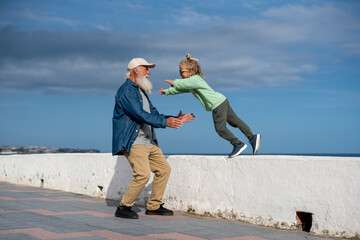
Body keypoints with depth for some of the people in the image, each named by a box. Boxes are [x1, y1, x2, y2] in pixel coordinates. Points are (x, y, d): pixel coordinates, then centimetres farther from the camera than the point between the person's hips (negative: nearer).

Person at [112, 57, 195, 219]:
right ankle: (123, 208, -5)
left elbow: (154, 114, 25)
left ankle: (154, 206, 19)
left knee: (164, 169, 10)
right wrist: (165, 122, -26)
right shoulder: (126, 91, -10)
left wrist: (175, 119, 16)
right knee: (142, 174, -22)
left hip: (148, 142, 10)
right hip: (133, 143, -10)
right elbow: (140, 114, -22)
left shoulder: (141, 91, 22)